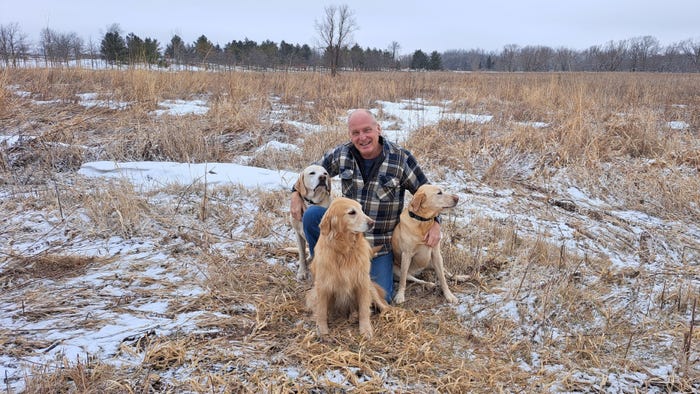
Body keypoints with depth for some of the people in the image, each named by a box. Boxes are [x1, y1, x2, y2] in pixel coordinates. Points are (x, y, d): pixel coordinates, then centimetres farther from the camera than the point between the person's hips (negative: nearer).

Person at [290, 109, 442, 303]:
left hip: (380, 244, -2)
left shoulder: (401, 158, -13)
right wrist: (296, 194, -1)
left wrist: (435, 222, -16)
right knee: (312, 214, -22)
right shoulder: (341, 154, -6)